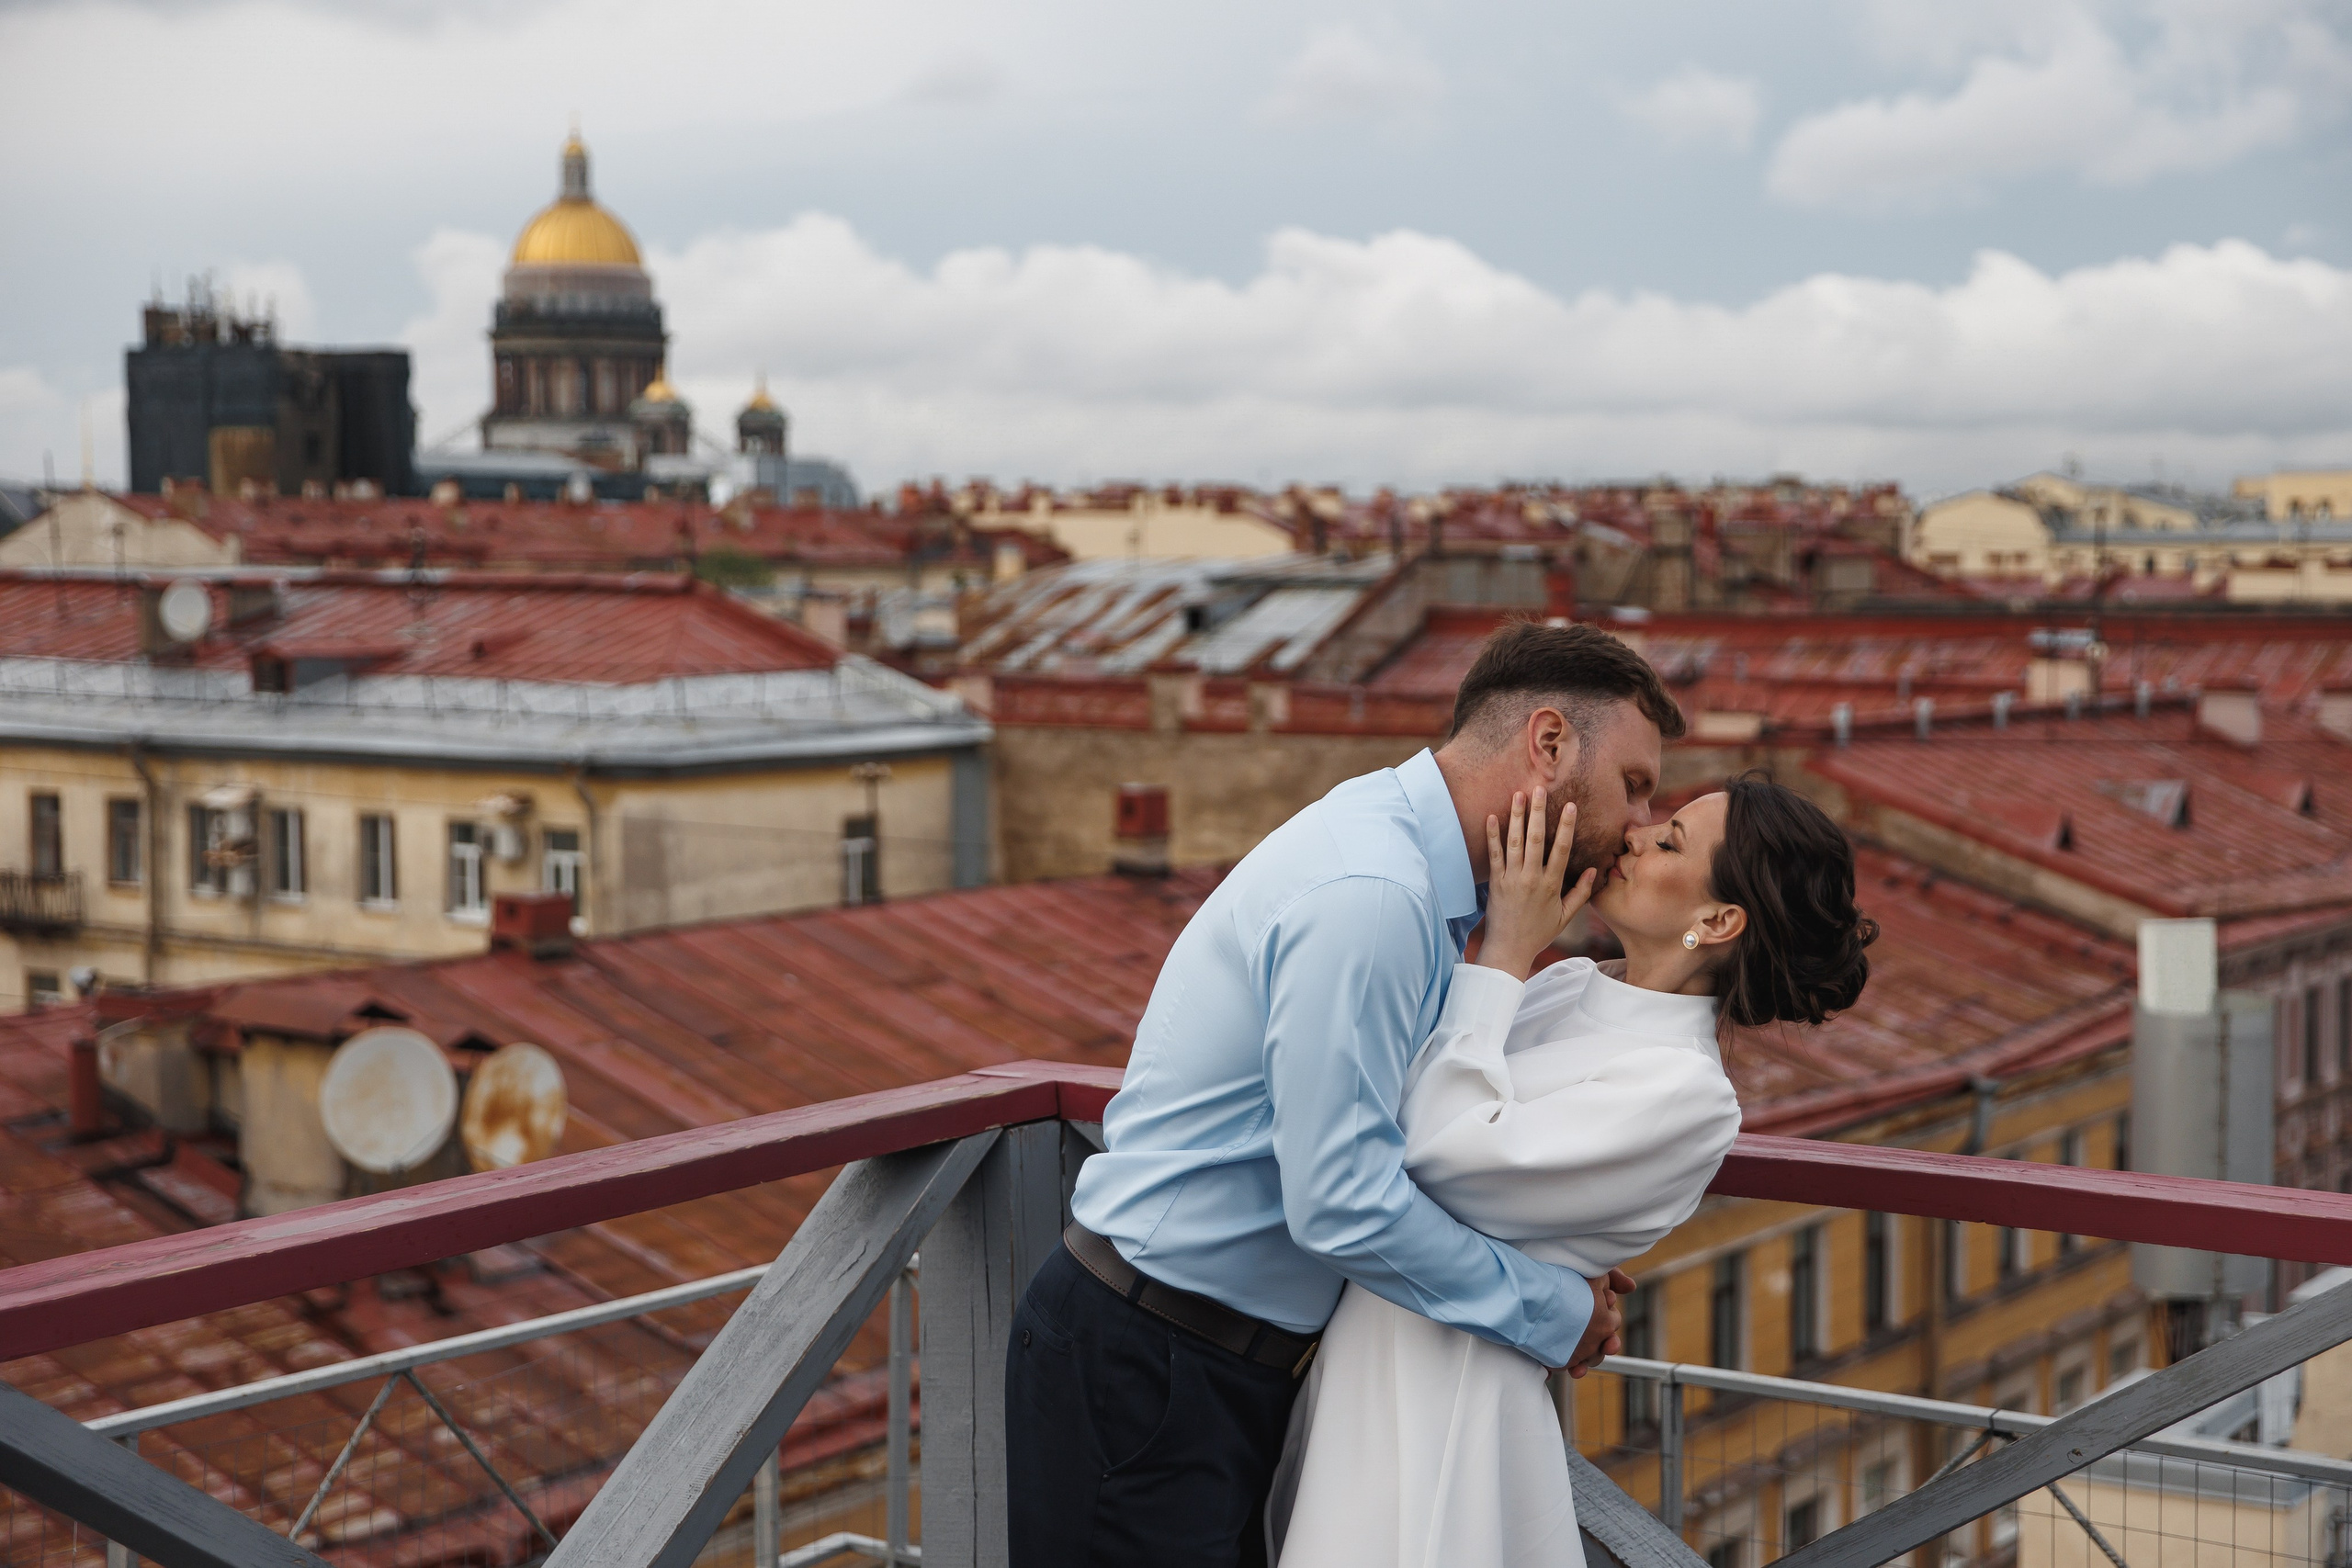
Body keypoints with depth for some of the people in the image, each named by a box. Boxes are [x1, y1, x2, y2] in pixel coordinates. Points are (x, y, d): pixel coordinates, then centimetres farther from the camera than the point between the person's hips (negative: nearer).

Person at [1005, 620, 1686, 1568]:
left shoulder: (1400, 859, 9)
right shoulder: (1367, 893, -23)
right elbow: (1343, 1204, -25)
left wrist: (1556, 1263, 9)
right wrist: (1554, 1316, -12)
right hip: (1141, 1373, -10)